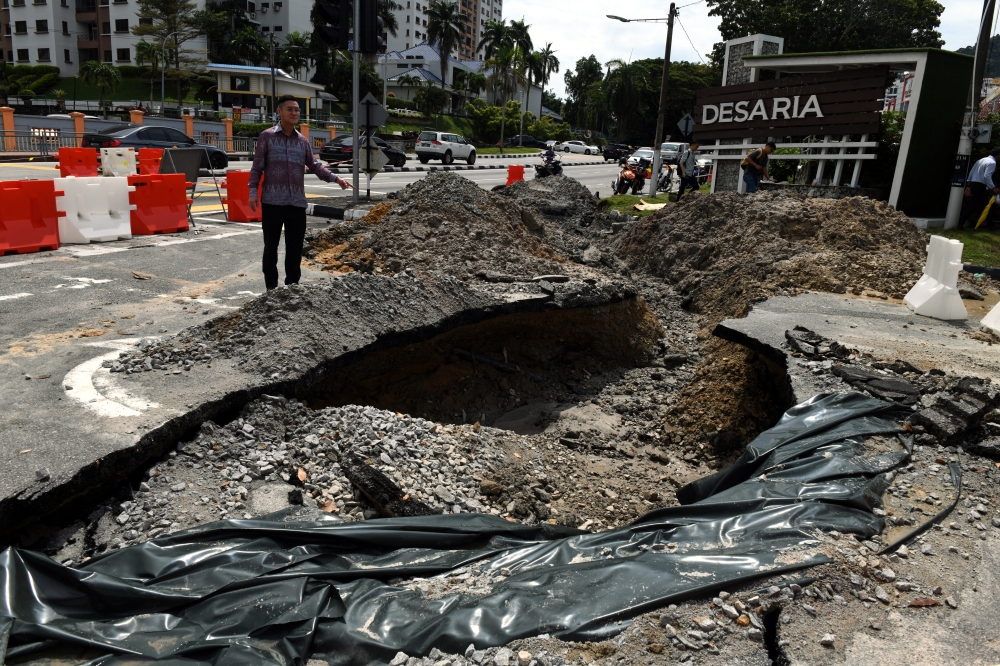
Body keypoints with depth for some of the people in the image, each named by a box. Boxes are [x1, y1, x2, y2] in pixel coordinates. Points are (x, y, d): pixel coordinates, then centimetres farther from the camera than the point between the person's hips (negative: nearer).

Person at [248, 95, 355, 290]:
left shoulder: (303, 141, 12)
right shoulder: (267, 136, 1)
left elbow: (314, 165, 11)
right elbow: (257, 166, 1)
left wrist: (335, 178, -3)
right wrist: (253, 191, -8)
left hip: (297, 203, 4)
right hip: (272, 201, -3)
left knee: (295, 247, 8)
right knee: (271, 246, 3)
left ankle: (292, 286, 18)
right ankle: (271, 287, 12)